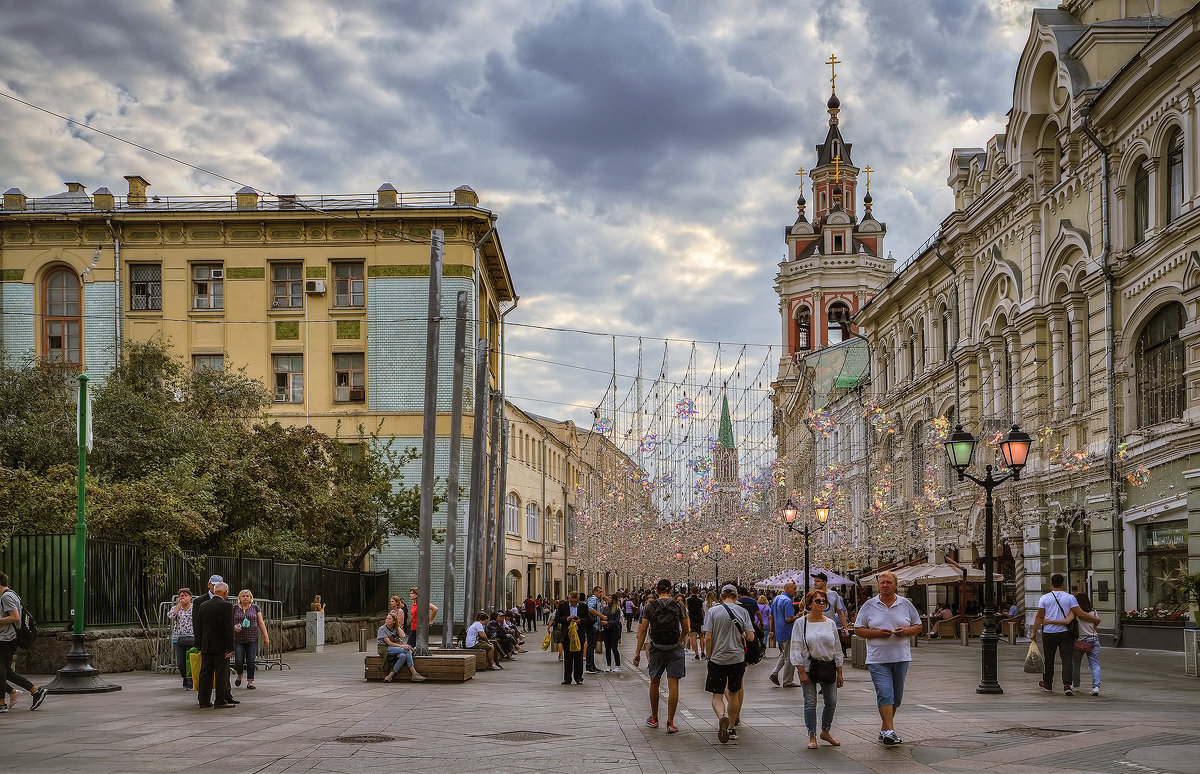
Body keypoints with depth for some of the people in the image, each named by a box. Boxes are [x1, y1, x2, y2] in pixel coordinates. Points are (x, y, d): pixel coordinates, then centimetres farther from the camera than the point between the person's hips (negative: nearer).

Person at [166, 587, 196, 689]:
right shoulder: (175, 608, 11)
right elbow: (170, 616, -11)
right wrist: (180, 604, -8)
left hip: (191, 638, -3)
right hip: (178, 638, 3)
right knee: (180, 663, 6)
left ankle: (190, 683, 0)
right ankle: (185, 679, 28)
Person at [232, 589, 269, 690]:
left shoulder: (255, 608, 7)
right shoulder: (234, 608, 5)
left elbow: (261, 623, 8)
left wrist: (266, 636, 4)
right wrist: (233, 627, -13)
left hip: (252, 639, 1)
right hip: (238, 639, -1)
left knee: (251, 661, -2)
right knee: (239, 660, -6)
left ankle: (250, 682, 5)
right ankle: (239, 675, 23)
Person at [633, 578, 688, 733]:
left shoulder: (649, 606, -1)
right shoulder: (679, 606, 1)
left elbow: (643, 630, -3)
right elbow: (686, 629, 6)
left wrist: (638, 652, 2)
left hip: (657, 650, 1)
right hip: (675, 650, -1)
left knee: (654, 683, 17)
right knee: (673, 685, -1)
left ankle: (654, 719, 28)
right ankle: (670, 723, -4)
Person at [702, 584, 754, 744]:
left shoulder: (712, 611, -3)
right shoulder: (743, 612, 1)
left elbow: (708, 638, -8)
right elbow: (750, 637, -3)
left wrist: (709, 656, 5)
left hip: (717, 659, -2)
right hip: (738, 659, 2)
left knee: (717, 695, 2)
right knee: (734, 693, 16)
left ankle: (722, 716, -27)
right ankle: (732, 728, 22)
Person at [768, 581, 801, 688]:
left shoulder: (776, 599, 11)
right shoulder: (788, 601, -18)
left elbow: (771, 616, 17)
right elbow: (788, 619, -25)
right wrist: (797, 616, -8)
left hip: (778, 633, 8)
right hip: (787, 633, -8)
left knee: (783, 654, 22)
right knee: (789, 658, 2)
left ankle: (774, 673, 9)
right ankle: (788, 681, 7)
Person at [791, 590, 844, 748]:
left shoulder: (830, 623, 8)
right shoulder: (800, 623, -2)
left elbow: (837, 648, 12)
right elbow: (796, 649, -5)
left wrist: (839, 673, 9)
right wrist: (801, 672, -12)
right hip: (808, 668, -3)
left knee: (831, 702, 6)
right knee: (810, 703, -1)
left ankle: (825, 731, 26)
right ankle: (812, 737, 10)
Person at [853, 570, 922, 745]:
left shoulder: (906, 604, 8)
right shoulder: (869, 605, 3)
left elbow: (918, 626, 14)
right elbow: (858, 630, 3)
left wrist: (906, 631, -7)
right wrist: (877, 633, -13)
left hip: (901, 658, 3)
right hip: (878, 659, -3)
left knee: (896, 696, 8)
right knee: (884, 693, -14)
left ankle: (884, 729, 21)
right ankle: (889, 731, -16)